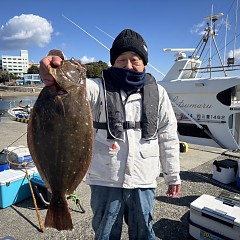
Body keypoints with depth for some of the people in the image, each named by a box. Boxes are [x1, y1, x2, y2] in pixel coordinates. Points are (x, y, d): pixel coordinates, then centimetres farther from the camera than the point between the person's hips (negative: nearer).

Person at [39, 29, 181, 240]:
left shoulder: (157, 93, 2)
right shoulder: (99, 88, -4)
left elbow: (168, 138, 6)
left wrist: (173, 176, 9)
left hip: (143, 181, 1)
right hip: (105, 181, 0)